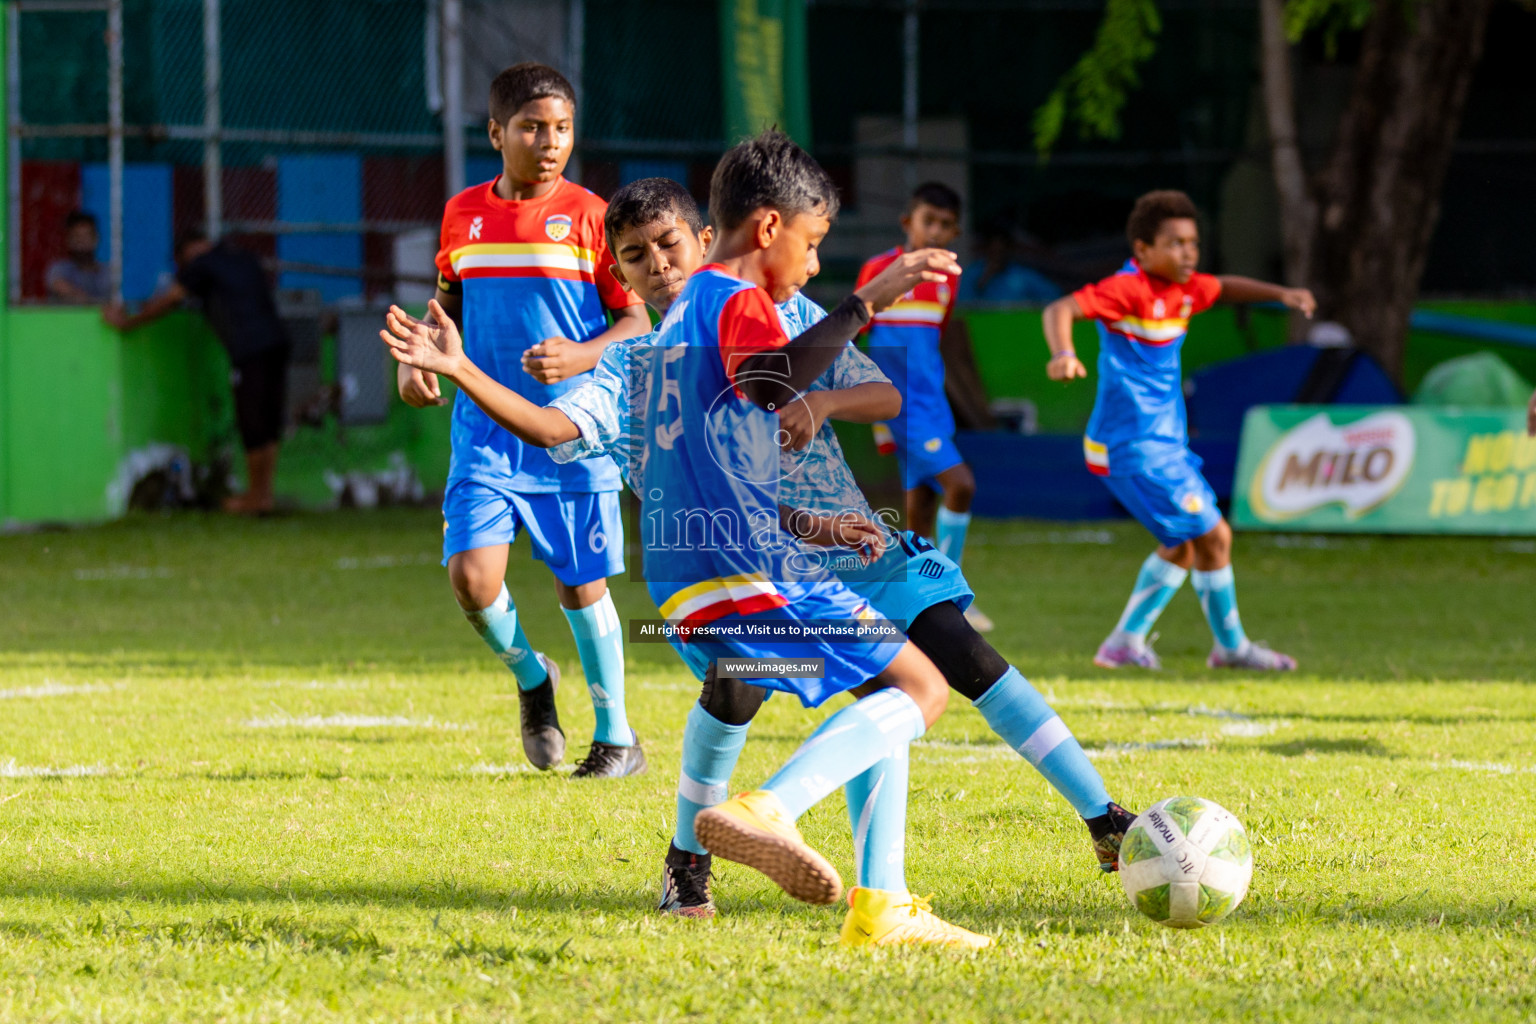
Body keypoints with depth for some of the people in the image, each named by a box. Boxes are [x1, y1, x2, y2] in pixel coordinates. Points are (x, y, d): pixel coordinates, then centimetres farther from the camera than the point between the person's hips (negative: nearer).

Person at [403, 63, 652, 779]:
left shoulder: (589, 216, -5)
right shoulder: (463, 214, 6)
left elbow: (637, 322, -4)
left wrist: (582, 356, -22)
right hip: (484, 430, 3)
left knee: (581, 585, 3)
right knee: (471, 574, -13)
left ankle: (617, 738, 19)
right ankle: (531, 678, 17)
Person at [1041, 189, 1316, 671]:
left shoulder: (1182, 289, 7)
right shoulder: (1129, 290, -19)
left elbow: (1226, 287, 27)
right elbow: (1061, 309, -30)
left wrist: (1281, 293, 13)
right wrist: (1063, 355, -49)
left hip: (1164, 445, 10)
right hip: (1136, 451, -10)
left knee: (1184, 543, 21)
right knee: (1213, 536, -6)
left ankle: (1125, 641, 27)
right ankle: (1231, 645, 11)